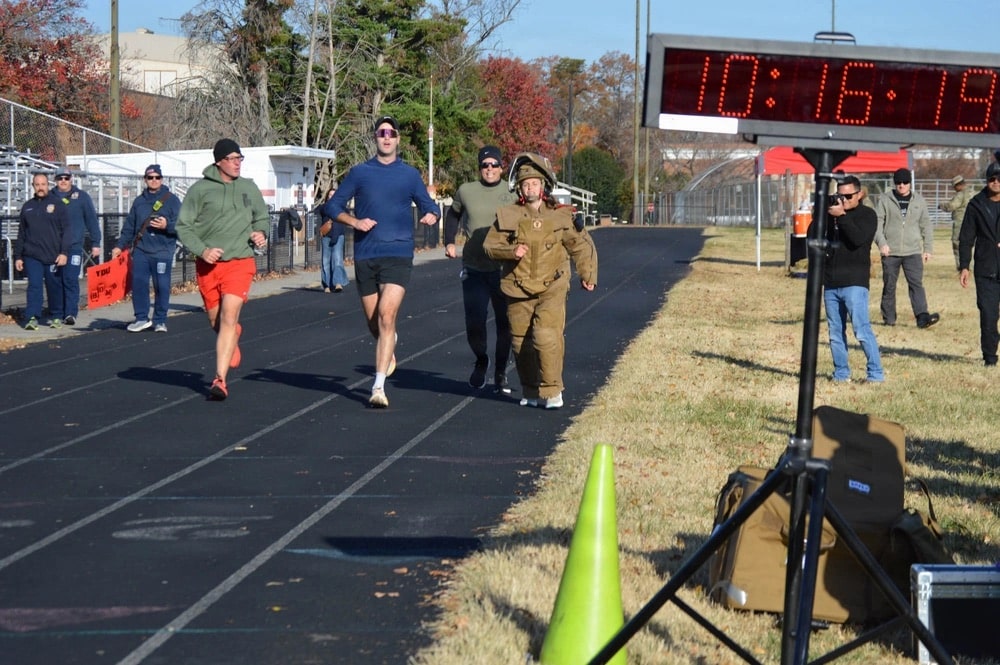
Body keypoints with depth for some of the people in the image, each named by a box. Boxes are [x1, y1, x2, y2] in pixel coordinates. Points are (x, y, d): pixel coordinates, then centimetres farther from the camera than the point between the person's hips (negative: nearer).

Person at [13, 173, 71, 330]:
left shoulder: (57, 204, 2)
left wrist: (64, 252, -11)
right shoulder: (27, 206, 12)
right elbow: (21, 234, 16)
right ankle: (32, 318, -10)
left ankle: (56, 317, 18)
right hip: (32, 256, 2)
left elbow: (67, 230, -2)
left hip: (53, 256, -2)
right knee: (34, 286, -7)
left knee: (54, 287, 6)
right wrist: (18, 256, 12)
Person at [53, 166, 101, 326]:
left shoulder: (81, 197, 5)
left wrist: (95, 243, 2)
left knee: (71, 280, -8)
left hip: (74, 247, -2)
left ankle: (70, 313, -6)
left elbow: (92, 220, 6)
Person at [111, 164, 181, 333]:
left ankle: (160, 320, 8)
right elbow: (129, 227, 20)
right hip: (141, 250, 3)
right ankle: (141, 318, 8)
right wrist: (120, 245, 14)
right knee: (138, 283, -2)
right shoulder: (139, 201, 15)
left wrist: (167, 225, -20)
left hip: (163, 251, -3)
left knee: (162, 286, -2)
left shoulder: (171, 200, 4)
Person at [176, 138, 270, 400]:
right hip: (208, 264, 0)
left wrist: (261, 233, 0)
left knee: (229, 317, -15)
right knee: (216, 321, 12)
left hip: (240, 262, 0)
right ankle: (233, 342, 48)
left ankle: (220, 379, -16)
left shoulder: (249, 188, 8)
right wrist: (202, 250, -15)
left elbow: (263, 218, 22)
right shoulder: (200, 189, -2)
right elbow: (183, 225, -1)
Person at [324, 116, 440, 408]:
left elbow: (429, 207, 16)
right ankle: (389, 347, 45)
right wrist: (354, 221, -8)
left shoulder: (410, 174, 9)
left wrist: (430, 216, -7)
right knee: (374, 324, 9)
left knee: (386, 318, -17)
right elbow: (333, 206, 10)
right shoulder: (359, 172, 8)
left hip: (398, 255, -2)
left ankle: (379, 387, -18)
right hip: (365, 256, 2)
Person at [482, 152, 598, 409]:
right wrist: (510, 251, -14)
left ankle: (551, 391, -5)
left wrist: (587, 275, 6)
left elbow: (582, 245, 12)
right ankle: (529, 391, 26)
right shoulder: (507, 216, 2)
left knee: (547, 338, -18)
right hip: (519, 291, 2)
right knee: (521, 342, 8)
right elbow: (490, 244, 4)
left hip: (551, 289, -2)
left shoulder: (561, 216, 1)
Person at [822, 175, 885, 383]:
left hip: (854, 282, -6)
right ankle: (841, 374, 16)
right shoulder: (830, 214, 14)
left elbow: (858, 238, -17)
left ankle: (876, 373, -8)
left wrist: (841, 216, -20)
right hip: (831, 283, 6)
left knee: (861, 329, -12)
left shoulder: (867, 215, -1)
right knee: (836, 332, 8)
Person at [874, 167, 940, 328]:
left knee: (916, 284, -11)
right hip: (890, 252, 0)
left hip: (913, 252, 1)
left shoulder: (919, 201, 9)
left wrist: (928, 248, 7)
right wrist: (881, 243, -15)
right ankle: (889, 318, 16)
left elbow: (926, 226, 12)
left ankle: (922, 317, -19)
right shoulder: (884, 201, 3)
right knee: (889, 286, 6)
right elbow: (877, 223, -2)